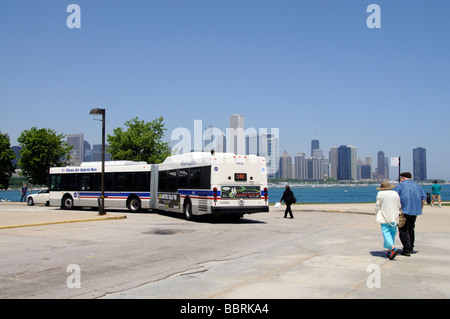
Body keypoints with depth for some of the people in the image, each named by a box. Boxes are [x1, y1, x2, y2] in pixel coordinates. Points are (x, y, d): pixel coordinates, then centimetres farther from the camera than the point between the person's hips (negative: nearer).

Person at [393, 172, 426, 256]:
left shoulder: (401, 185, -2)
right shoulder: (416, 186, 15)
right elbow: (423, 198, 16)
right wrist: (420, 208, 21)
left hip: (404, 210, -6)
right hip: (414, 211, 6)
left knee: (403, 230, -3)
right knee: (411, 229, 18)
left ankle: (406, 250, -10)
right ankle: (411, 248, 23)